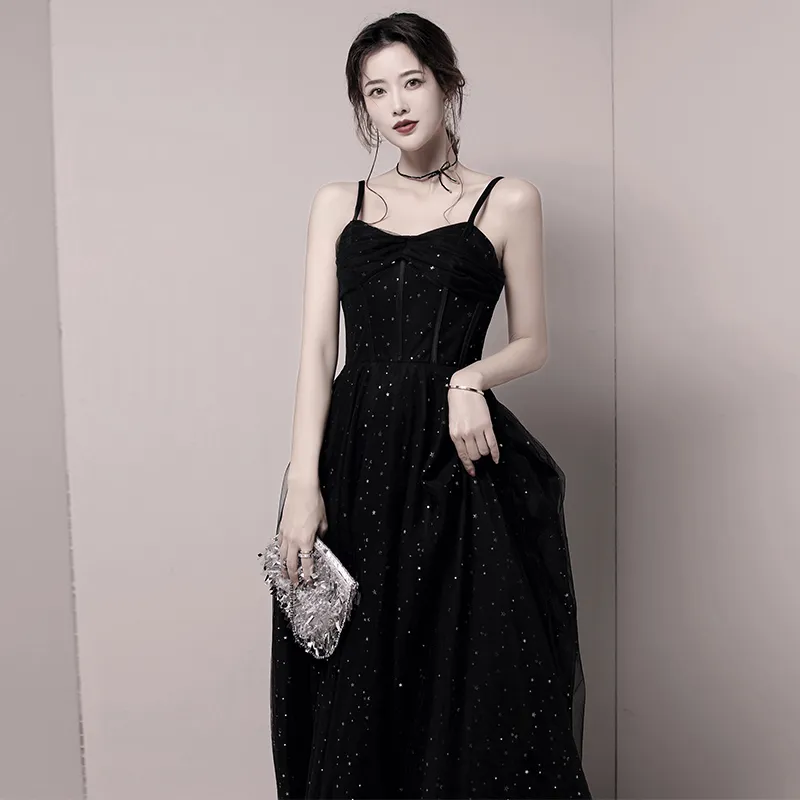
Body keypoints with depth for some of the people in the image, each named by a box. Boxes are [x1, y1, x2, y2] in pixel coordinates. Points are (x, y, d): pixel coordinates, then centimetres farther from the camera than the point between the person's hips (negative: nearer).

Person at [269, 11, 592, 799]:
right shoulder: (338, 204, 11)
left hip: (459, 466, -1)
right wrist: (302, 483, -8)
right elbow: (316, 350, 3)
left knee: (474, 681, 3)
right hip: (356, 456, 2)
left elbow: (531, 343, 10)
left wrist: (470, 378, -12)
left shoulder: (508, 201, 7)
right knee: (354, 690, 8)